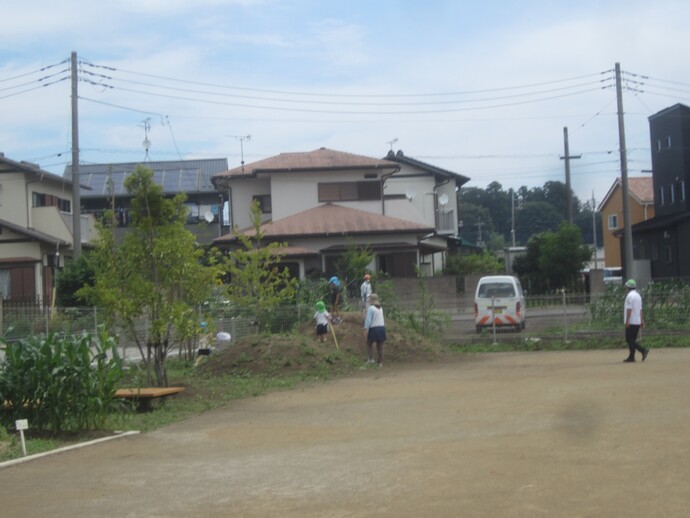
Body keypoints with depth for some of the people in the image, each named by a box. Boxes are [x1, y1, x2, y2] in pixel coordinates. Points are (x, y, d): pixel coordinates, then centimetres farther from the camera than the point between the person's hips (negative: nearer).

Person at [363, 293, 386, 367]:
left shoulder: (371, 308, -11)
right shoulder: (380, 309, 11)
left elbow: (368, 319, -15)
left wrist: (366, 329, -15)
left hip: (374, 328, -6)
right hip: (382, 327, 6)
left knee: (369, 344, 12)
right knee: (380, 346, 9)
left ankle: (371, 359, -1)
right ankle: (380, 362, 11)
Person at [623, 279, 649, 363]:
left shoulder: (630, 295, -14)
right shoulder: (638, 295, 15)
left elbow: (629, 309, -19)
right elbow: (640, 309, 16)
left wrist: (627, 321, -20)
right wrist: (642, 320, 16)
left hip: (631, 322, -9)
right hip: (637, 321, 9)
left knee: (629, 340, -8)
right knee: (632, 339, 12)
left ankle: (643, 350, -20)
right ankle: (631, 356, 12)